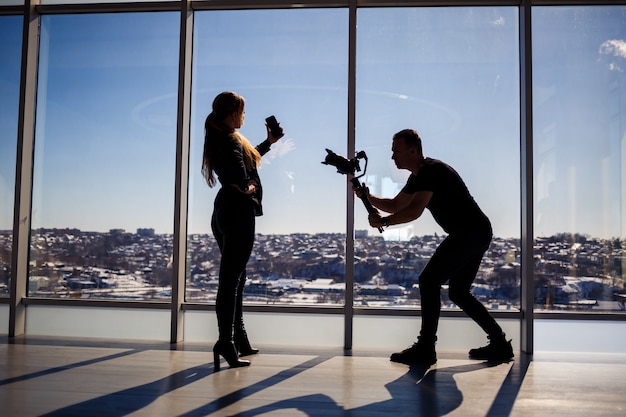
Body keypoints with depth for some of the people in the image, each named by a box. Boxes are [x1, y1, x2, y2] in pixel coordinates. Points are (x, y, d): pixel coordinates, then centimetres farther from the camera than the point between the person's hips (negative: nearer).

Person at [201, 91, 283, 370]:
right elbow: (239, 168, -35)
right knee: (231, 277, -9)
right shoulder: (231, 140, -15)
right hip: (238, 211, -10)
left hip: (224, 211, 10)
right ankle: (226, 341, -6)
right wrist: (247, 187, -15)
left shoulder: (221, 139, 15)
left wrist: (269, 142, 40)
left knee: (235, 276, 16)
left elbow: (247, 158, 32)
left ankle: (239, 339, 25)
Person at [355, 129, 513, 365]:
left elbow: (414, 211, -23)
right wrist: (368, 197, 9)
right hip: (477, 234, 11)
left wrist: (382, 222, -14)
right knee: (458, 292, 14)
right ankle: (500, 344, 17)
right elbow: (395, 206, 22)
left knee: (428, 281, -11)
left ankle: (425, 349, -9)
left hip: (469, 233, -11)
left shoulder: (431, 170, -14)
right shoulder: (418, 177, 18)